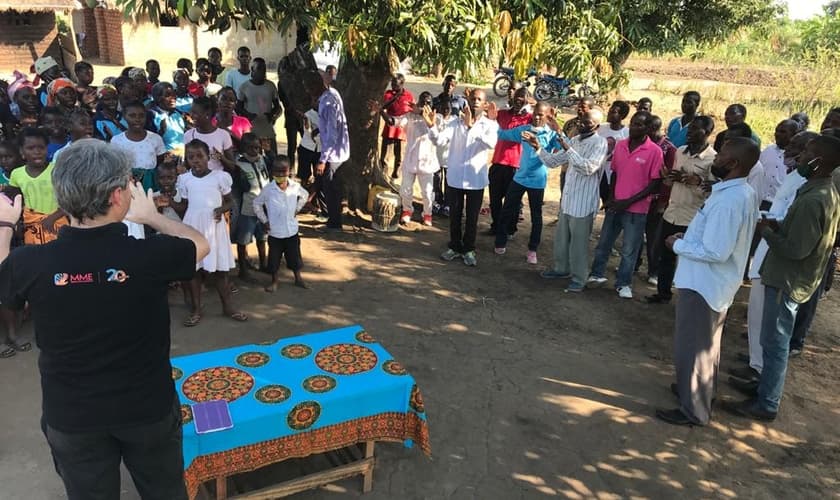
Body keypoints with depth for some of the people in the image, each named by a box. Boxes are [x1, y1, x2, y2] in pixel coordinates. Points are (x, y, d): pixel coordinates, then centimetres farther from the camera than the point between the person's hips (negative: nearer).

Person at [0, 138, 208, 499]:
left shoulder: (29, 263, -20)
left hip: (70, 416, 2)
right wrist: (152, 217, 14)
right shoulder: (149, 255, -24)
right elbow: (200, 245, -1)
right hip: (149, 407, -1)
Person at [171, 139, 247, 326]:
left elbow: (229, 201, 4)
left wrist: (222, 209, -15)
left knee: (220, 269, 6)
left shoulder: (220, 176, -4)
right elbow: (182, 207, 9)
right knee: (193, 268, 7)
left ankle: (227, 306, 19)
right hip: (193, 227, 2)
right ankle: (196, 309, 18)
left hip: (215, 226, -1)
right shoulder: (184, 179, 2)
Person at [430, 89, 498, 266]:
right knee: (454, 215, 12)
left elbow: (492, 143, -24)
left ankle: (468, 249, 24)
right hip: (455, 177, 1)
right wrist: (431, 126, -29)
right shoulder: (456, 123, 1)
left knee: (472, 217, 9)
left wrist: (471, 126, -31)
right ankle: (455, 247, 28)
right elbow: (440, 140, -10)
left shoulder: (490, 125, -3)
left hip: (476, 180, -1)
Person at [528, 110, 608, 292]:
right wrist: (538, 148, -3)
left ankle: (579, 278, 14)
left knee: (579, 241, 1)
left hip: (583, 203, -8)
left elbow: (589, 168, -26)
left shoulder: (600, 143, -13)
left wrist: (569, 150, -27)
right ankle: (561, 268, 37)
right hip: (567, 198, 8)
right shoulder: (574, 140, 10)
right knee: (561, 237, 19)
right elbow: (553, 161, 11)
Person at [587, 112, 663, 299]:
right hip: (615, 205, 5)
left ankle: (623, 283, 21)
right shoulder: (620, 145, 3)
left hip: (636, 209, -4)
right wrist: (611, 197, -1)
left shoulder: (654, 151, -12)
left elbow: (655, 183, -11)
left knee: (629, 249, 6)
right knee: (604, 242, 14)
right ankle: (597, 274, 31)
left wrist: (629, 201, -15)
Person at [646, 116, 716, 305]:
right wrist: (667, 175, -6)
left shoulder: (713, 159, -12)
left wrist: (694, 180, -26)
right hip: (671, 214, 6)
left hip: (693, 219, -6)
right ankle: (663, 292, 31)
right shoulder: (680, 151, 7)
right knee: (665, 257, 15)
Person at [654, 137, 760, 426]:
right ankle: (700, 391, 41)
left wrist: (678, 244, -15)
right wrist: (690, 238, 6)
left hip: (703, 284, -10)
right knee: (706, 344, 24)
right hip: (715, 283, 10)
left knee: (691, 347, 4)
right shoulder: (744, 193, 5)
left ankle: (694, 410, 17)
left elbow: (715, 251, -29)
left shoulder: (728, 200, -28)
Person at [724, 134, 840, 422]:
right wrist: (778, 226, 3)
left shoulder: (812, 200, -26)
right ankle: (766, 385, 37)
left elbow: (795, 249, -26)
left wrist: (766, 230, -13)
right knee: (773, 340, 22)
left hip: (788, 282, -10)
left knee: (775, 343, 1)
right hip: (795, 279, 10)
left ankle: (766, 404, 13)